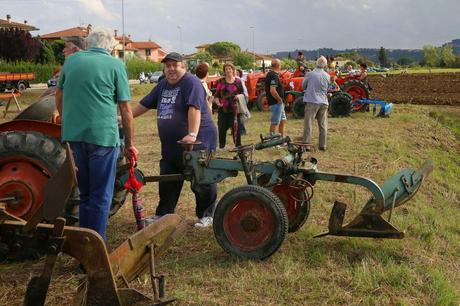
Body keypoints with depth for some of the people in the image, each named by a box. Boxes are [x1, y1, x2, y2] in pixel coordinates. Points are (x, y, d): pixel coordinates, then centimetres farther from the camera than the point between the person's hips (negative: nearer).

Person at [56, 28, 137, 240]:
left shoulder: (71, 60, 11)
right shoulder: (115, 65, 0)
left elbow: (59, 98, 18)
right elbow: (125, 109, -1)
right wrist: (129, 144, 5)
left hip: (73, 134, 5)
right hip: (103, 135, -4)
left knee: (85, 193, 18)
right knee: (101, 196, 3)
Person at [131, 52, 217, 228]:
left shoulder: (190, 82, -12)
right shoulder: (163, 85, 15)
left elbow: (194, 108, -24)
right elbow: (145, 104, 23)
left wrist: (192, 134, -34)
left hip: (197, 142, -8)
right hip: (171, 145, 8)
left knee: (201, 182, 1)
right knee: (167, 182, 13)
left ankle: (206, 215, 15)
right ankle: (163, 214, 25)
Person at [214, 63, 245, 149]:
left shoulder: (238, 81, 7)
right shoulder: (221, 82, 7)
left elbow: (242, 94, 11)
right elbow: (216, 95, 8)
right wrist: (218, 102, -9)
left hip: (234, 109, -1)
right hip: (223, 109, 1)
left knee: (236, 128, -2)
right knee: (222, 129, 2)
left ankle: (238, 145, 7)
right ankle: (221, 146, 15)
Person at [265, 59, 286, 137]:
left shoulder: (270, 74, 12)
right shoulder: (274, 76, -21)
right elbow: (272, 90, -30)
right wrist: (279, 99, -19)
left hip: (279, 103, 11)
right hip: (276, 102, -11)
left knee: (283, 120, 18)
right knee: (275, 122, -3)